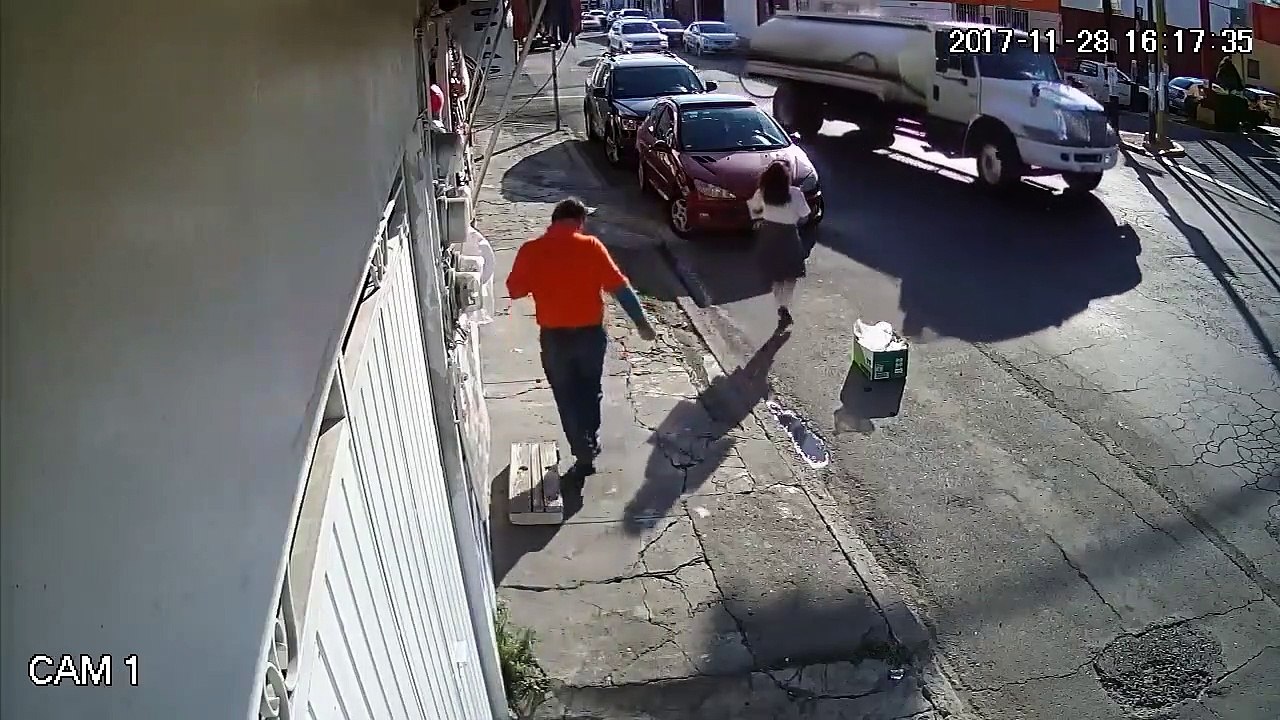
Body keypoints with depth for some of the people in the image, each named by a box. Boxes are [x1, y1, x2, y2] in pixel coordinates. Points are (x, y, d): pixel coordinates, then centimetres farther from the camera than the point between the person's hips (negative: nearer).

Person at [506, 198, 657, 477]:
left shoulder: (530, 251, -7)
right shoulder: (591, 246, -10)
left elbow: (514, 291, 2)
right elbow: (620, 287, -12)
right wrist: (642, 323, -6)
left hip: (554, 337, 0)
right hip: (591, 333, 1)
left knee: (567, 397, 15)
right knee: (589, 391, 23)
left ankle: (584, 453, 18)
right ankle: (590, 443, 36)